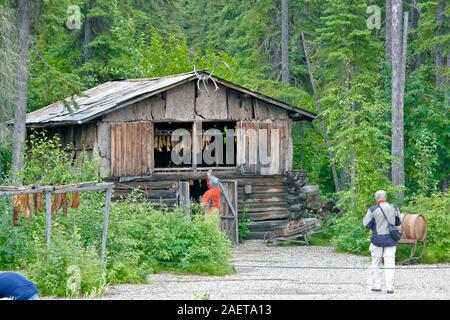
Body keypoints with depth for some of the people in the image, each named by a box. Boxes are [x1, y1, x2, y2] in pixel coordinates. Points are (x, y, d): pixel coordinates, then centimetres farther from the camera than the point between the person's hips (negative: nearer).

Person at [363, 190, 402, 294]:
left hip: (377, 239, -2)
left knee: (376, 263, 11)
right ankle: (390, 287, -5)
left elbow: (367, 225, -5)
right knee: (390, 263, 1)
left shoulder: (373, 210, -11)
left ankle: (376, 285, 13)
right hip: (391, 239, 2)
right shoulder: (394, 208, -1)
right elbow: (398, 222, 11)